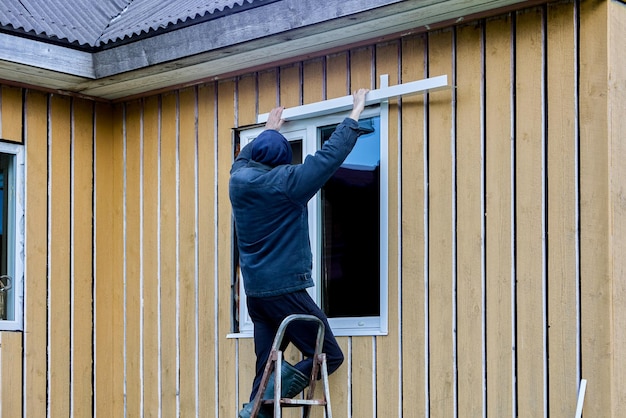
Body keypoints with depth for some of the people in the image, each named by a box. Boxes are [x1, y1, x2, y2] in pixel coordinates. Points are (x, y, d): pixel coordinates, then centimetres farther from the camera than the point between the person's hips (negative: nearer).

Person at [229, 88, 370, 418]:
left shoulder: (239, 179, 4)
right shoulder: (285, 182, -13)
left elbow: (245, 157, 29)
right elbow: (330, 155, -11)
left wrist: (268, 131, 45)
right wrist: (356, 112, -1)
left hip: (254, 291, 7)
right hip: (286, 290, -7)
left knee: (267, 365, 10)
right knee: (330, 356, 0)